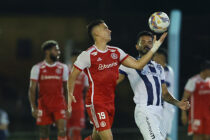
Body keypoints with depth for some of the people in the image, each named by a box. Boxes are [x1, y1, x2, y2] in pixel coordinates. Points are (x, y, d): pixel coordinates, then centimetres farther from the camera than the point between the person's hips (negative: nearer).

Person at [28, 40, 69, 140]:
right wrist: (33, 108, -8)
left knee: (62, 131, -15)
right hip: (43, 106, -1)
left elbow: (66, 89, 12)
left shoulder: (63, 68, 9)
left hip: (60, 105, 1)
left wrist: (68, 107, 7)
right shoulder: (37, 68, 2)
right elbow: (32, 89, 0)